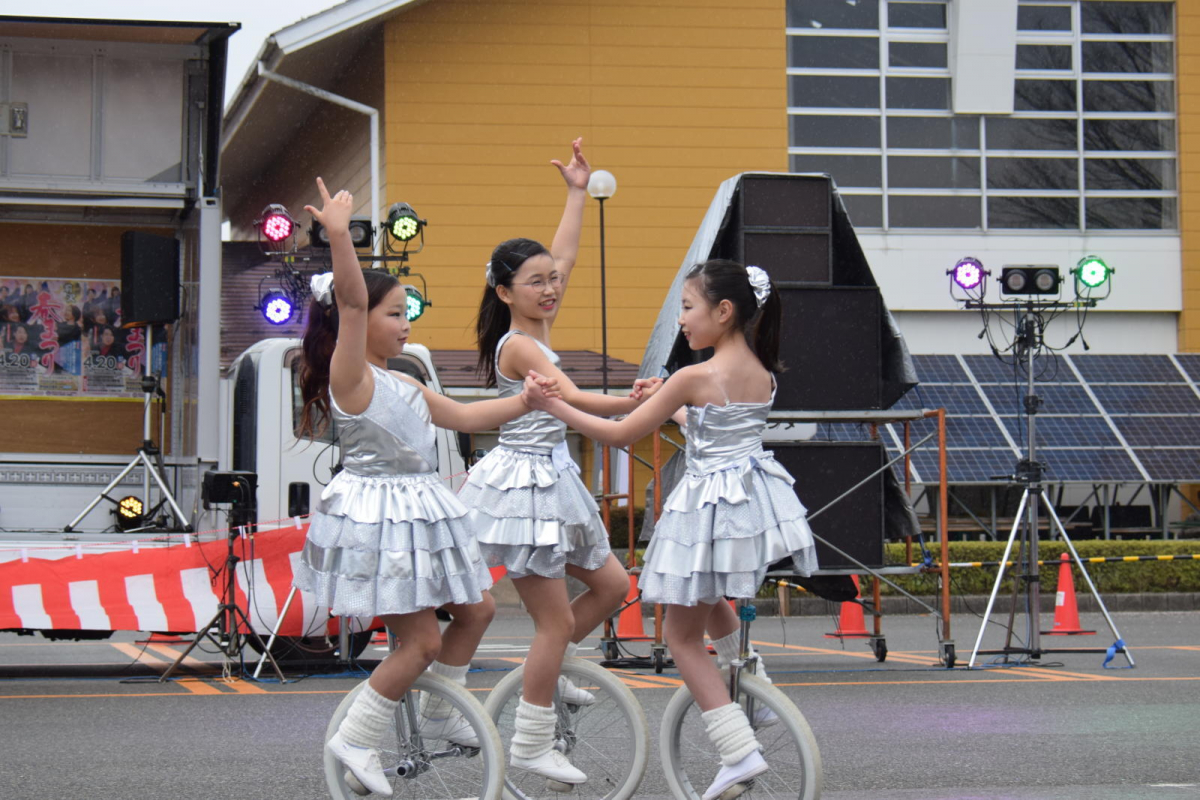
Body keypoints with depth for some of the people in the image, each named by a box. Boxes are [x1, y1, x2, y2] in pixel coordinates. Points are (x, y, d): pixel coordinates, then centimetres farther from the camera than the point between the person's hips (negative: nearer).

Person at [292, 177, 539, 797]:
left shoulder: (402, 386, 15)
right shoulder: (350, 374, -12)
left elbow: (463, 416, 22)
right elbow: (350, 302, -27)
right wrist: (339, 236, -37)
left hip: (418, 510, 9)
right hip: (375, 514, -9)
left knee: (476, 609, 14)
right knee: (421, 640, -7)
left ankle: (439, 715, 29)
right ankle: (356, 739, 6)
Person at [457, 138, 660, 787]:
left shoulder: (535, 332, 8)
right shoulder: (518, 346, -17)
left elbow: (562, 258, 18)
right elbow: (572, 397, -29)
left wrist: (577, 192, 23)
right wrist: (631, 404, -39)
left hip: (553, 482, 10)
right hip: (525, 483, -10)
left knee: (611, 585, 15)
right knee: (558, 619, -3)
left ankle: (547, 671, 29)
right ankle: (530, 745, 6)